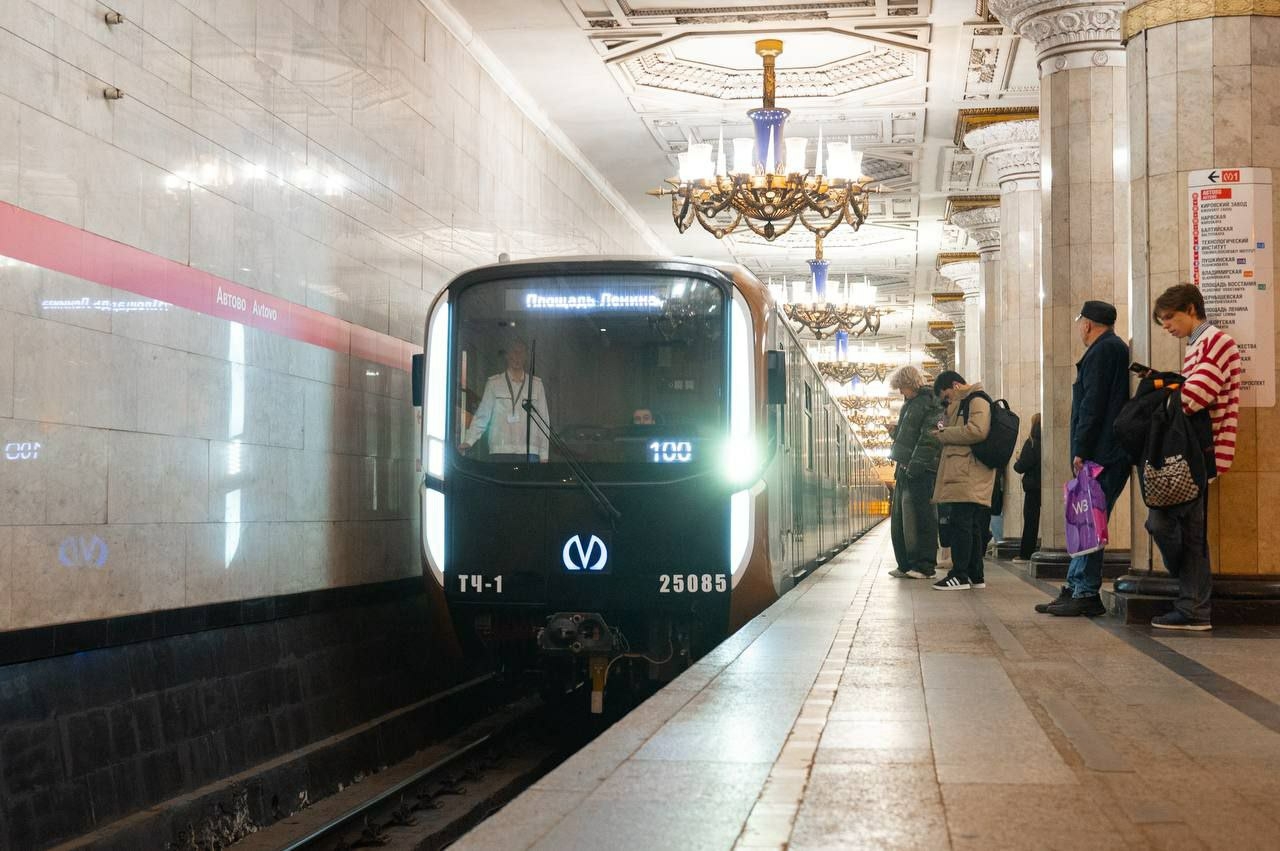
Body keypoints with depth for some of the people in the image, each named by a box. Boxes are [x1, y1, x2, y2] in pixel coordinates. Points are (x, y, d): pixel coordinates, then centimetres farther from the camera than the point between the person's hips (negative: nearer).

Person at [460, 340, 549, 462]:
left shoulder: (536, 385, 12)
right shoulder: (494, 383, 8)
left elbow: (543, 420, 12)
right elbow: (482, 415, 7)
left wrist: (543, 455, 6)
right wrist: (468, 441, -6)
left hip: (529, 452, 1)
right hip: (500, 451, -1)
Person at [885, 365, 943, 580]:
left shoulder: (931, 403, -8)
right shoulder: (911, 404, 21)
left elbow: (930, 438, -18)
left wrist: (915, 465, -22)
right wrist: (895, 433, 13)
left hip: (920, 472, -10)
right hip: (906, 470, 10)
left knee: (921, 518, -7)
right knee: (899, 519, 10)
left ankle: (925, 566, -4)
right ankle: (906, 565, 15)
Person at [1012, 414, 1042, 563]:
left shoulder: (1032, 442, -11)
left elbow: (1023, 466, -15)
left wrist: (1018, 461, 6)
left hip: (1034, 486, -5)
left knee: (1030, 521, -1)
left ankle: (1025, 555, 1)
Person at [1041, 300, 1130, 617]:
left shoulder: (1102, 351, -9)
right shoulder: (1116, 348, 22)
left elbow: (1092, 405, -17)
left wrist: (1081, 451, -17)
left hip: (1100, 456, -10)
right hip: (1110, 455, 10)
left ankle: (1086, 594, -8)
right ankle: (1076, 589, 16)